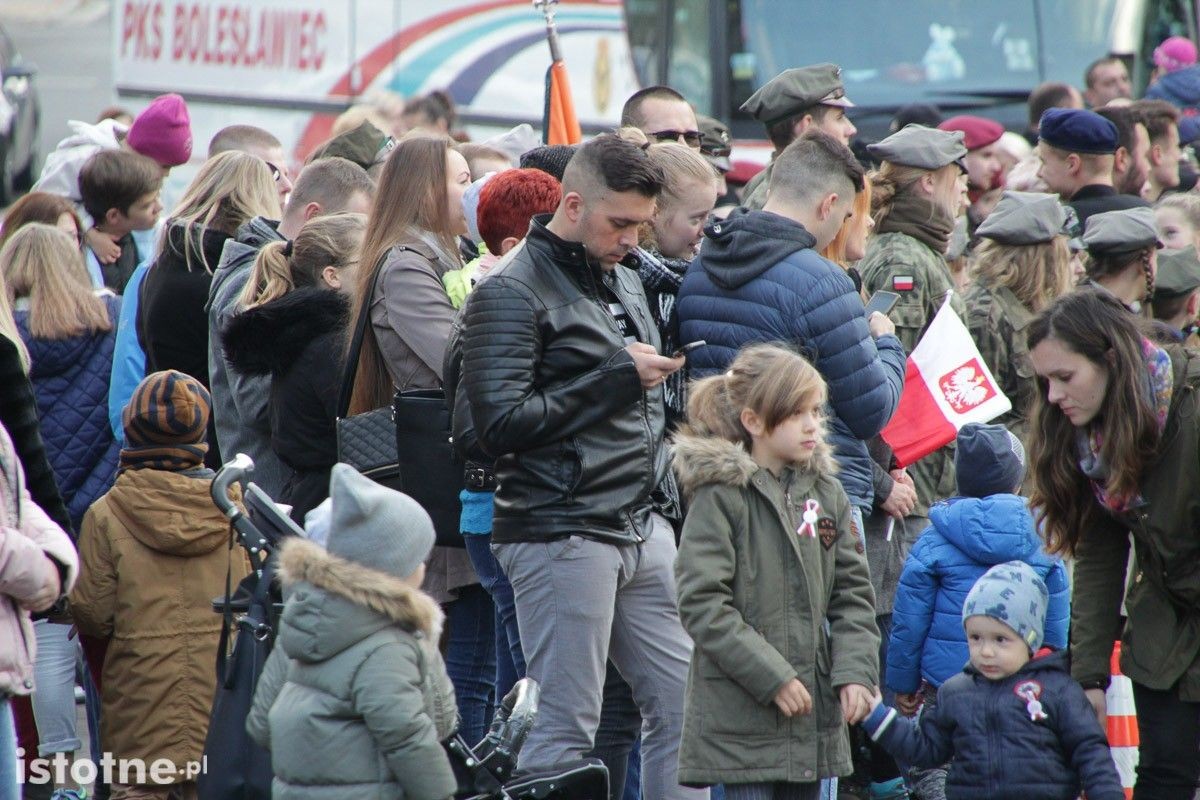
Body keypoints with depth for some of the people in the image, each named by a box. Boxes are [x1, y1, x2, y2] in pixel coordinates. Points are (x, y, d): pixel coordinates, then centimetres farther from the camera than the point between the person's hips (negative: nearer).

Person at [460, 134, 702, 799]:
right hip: (561, 535, -8)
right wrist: (617, 377, -14)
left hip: (645, 529, 8)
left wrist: (666, 505, 21)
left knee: (683, 704, 4)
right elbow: (500, 424, -18)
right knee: (565, 724, -6)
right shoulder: (511, 292, -8)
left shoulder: (626, 282, 19)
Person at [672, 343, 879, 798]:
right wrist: (772, 678, -17)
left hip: (813, 710, 7)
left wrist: (855, 670, -4)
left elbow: (852, 594, 12)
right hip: (739, 718, -6)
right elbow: (701, 604, -15)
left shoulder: (825, 492, 10)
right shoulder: (720, 496, -10)